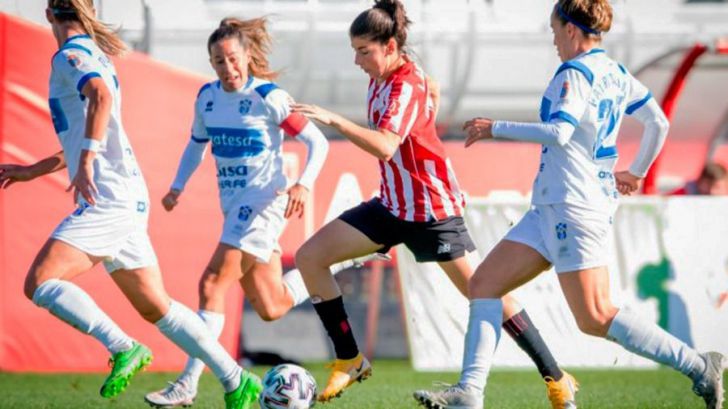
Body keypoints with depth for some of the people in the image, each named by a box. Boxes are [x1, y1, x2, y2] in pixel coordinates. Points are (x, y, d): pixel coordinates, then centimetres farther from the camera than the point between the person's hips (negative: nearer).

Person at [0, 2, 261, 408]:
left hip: (107, 201, -9)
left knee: (39, 283, -16)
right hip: (126, 200, 9)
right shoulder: (95, 57, 22)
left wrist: (85, 163, -33)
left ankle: (124, 348, -22)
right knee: (156, 307, 12)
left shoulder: (71, 55, -6)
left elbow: (101, 96, -29)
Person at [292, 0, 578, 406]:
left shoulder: (406, 87, -23)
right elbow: (433, 88, 25)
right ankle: (350, 360, 6)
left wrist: (332, 120, -46)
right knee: (310, 257, -1)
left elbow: (384, 147, -40)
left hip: (433, 209, -9)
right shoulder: (382, 76, 3)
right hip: (393, 204, 9)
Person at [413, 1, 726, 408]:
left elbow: (558, 132, -25)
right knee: (484, 283, 4)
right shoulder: (617, 74, 15)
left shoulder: (576, 73, -12)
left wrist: (495, 128, -16)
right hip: (553, 208, 10)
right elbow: (659, 123, 22)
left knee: (596, 318, -12)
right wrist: (636, 173, 34)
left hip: (575, 206, -10)